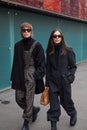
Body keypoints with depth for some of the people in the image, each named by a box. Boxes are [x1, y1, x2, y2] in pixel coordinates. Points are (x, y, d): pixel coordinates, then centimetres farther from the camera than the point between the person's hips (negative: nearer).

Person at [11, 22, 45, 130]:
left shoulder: (37, 45, -4)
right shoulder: (18, 45, 9)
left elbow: (41, 63, -5)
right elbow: (15, 62, 12)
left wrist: (38, 75, -13)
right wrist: (14, 77, 10)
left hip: (31, 75, -5)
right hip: (19, 75, 5)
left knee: (29, 99, -1)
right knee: (19, 99, 9)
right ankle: (34, 110, 36)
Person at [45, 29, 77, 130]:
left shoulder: (68, 50, -4)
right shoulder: (49, 51, 2)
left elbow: (73, 66, 1)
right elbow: (48, 68, 7)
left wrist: (70, 77, -14)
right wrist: (47, 83, 8)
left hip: (64, 81, -1)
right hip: (53, 80, 2)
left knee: (65, 100, 12)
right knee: (53, 103, 1)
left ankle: (73, 113, 43)